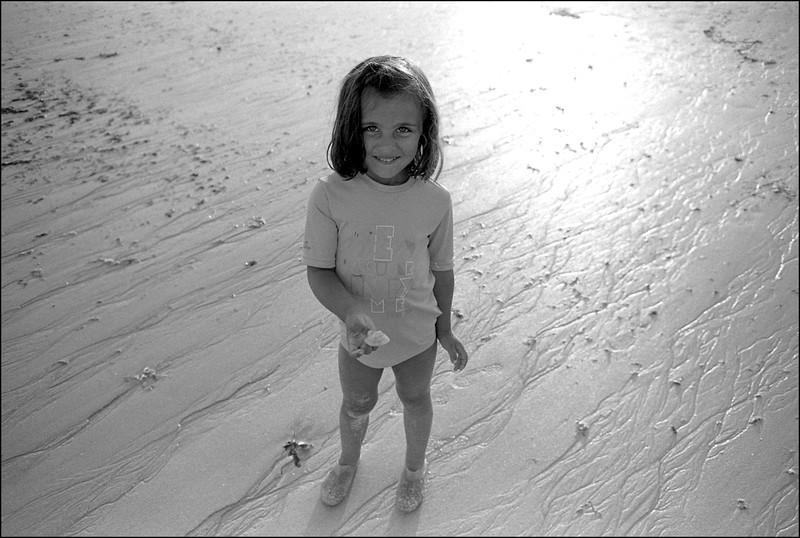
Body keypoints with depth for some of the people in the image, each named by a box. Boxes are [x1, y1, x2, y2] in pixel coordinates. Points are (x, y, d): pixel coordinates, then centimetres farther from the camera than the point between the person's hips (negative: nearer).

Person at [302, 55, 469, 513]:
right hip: (358, 335, 0)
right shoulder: (331, 195, -25)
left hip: (417, 334, 0)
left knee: (416, 399, 26)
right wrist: (350, 311, -35)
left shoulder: (435, 201, -21)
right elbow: (319, 271, -17)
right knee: (357, 404, 26)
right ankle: (349, 461, 60)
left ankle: (415, 465, 58)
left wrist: (445, 329, 5)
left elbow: (442, 270, -6)